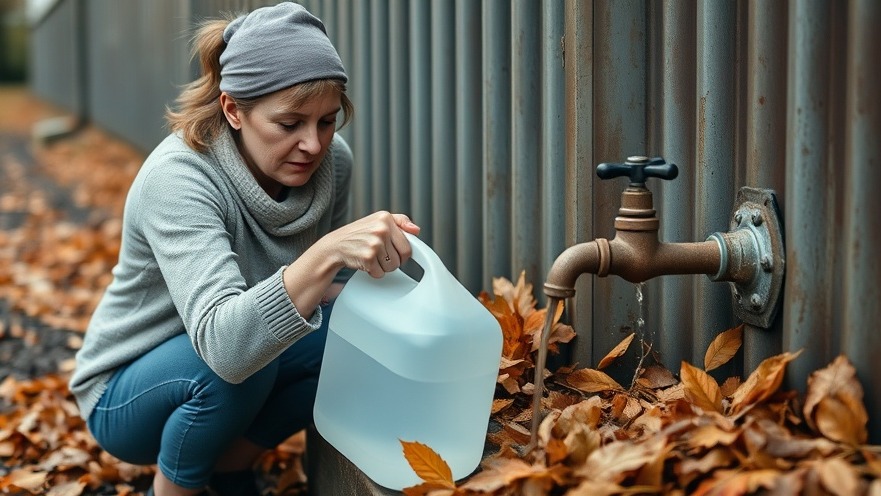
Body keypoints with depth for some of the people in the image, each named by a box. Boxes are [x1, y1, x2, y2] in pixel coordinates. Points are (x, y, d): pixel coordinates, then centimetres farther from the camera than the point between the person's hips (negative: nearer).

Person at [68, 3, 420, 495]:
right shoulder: (177, 177, -31)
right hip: (126, 393, -5)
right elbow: (224, 345, -44)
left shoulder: (333, 160, -14)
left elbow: (331, 285, 2)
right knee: (237, 363, -34)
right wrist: (326, 253, -58)